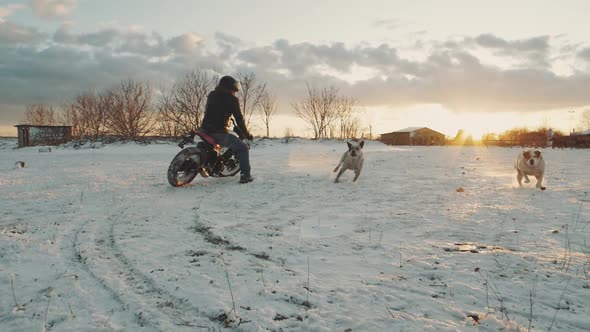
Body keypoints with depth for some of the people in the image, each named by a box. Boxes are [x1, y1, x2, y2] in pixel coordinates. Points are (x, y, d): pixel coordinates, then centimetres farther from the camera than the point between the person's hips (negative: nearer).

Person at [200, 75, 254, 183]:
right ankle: (245, 175, -4)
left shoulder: (211, 95, 15)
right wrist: (247, 134, 9)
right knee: (243, 148, 5)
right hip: (220, 133, -7)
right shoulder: (232, 99, -3)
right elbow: (239, 118, -2)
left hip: (205, 130, 7)